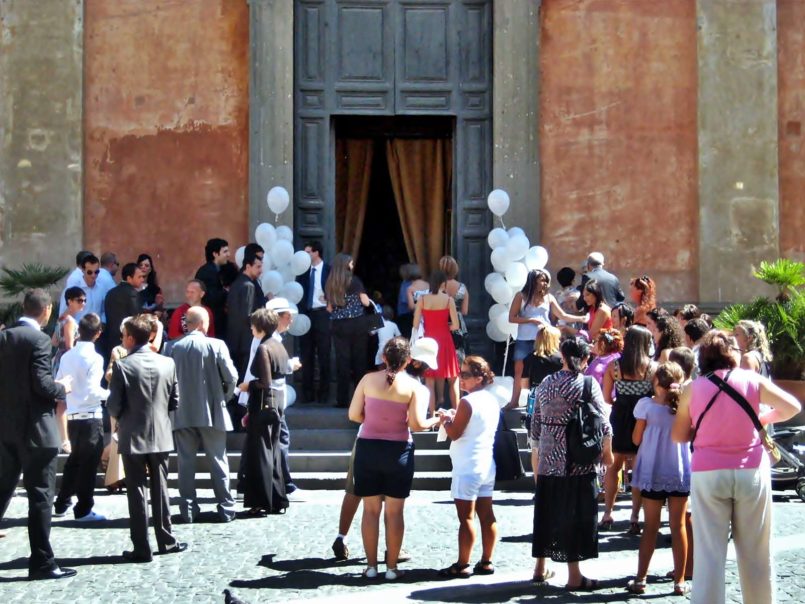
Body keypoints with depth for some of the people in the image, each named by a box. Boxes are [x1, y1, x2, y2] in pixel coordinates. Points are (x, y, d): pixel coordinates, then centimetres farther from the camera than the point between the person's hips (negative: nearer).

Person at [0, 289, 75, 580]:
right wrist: (62, 388, -1)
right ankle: (41, 562, 2)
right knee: (40, 496, -1)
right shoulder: (38, 339, -15)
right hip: (35, 428, -7)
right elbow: (42, 384, -21)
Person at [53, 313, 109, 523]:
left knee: (74, 460, 21)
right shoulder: (94, 358, -15)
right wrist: (109, 393, -4)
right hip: (90, 417, -6)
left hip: (72, 416, 6)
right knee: (88, 463, 2)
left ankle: (62, 504, 27)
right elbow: (92, 391, -20)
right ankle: (83, 510, 6)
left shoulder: (67, 356, 3)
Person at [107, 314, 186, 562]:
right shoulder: (167, 363, -2)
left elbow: (114, 406, -11)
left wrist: (122, 418, 10)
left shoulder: (122, 366, -14)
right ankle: (166, 541, 21)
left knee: (136, 491, 2)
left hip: (133, 437, -3)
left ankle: (141, 549, 3)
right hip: (161, 436, 3)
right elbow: (174, 401, 3)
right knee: (160, 488, 14)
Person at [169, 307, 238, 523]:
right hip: (211, 412, -2)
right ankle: (225, 508, 7)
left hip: (183, 414, 2)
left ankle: (188, 509, 7)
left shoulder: (175, 348, -1)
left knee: (186, 462, 7)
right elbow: (231, 377, -7)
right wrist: (225, 397, 10)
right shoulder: (216, 345, -7)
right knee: (218, 461, 6)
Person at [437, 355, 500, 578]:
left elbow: (454, 434, -14)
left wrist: (445, 420, 3)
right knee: (486, 515, 9)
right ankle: (486, 562, 14)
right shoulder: (492, 401, 9)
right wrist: (457, 417, 17)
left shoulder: (467, 402, -16)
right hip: (487, 466, 8)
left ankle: (462, 565, 0)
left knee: (466, 517, -4)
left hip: (467, 468, -8)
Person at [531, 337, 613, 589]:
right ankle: (574, 576, 6)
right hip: (579, 462, -4)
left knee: (546, 511, 15)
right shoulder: (588, 384, -8)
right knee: (576, 515, 2)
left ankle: (540, 568, 25)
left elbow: (535, 427, 8)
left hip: (548, 461, 4)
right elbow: (603, 425, -8)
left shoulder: (546, 384, 4)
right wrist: (607, 452, 6)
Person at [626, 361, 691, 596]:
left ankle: (640, 579, 9)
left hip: (652, 473, -1)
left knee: (650, 526, 8)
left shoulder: (646, 404, -10)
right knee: (678, 526, 7)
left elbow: (636, 439, -4)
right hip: (680, 472, 1)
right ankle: (679, 581, 11)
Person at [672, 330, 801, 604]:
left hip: (708, 473, 0)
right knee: (756, 553, 11)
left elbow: (678, 435, 4)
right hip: (751, 471, 0)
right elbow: (792, 407, 7)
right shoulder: (752, 380, -1)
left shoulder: (693, 388, -1)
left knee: (709, 553, 2)